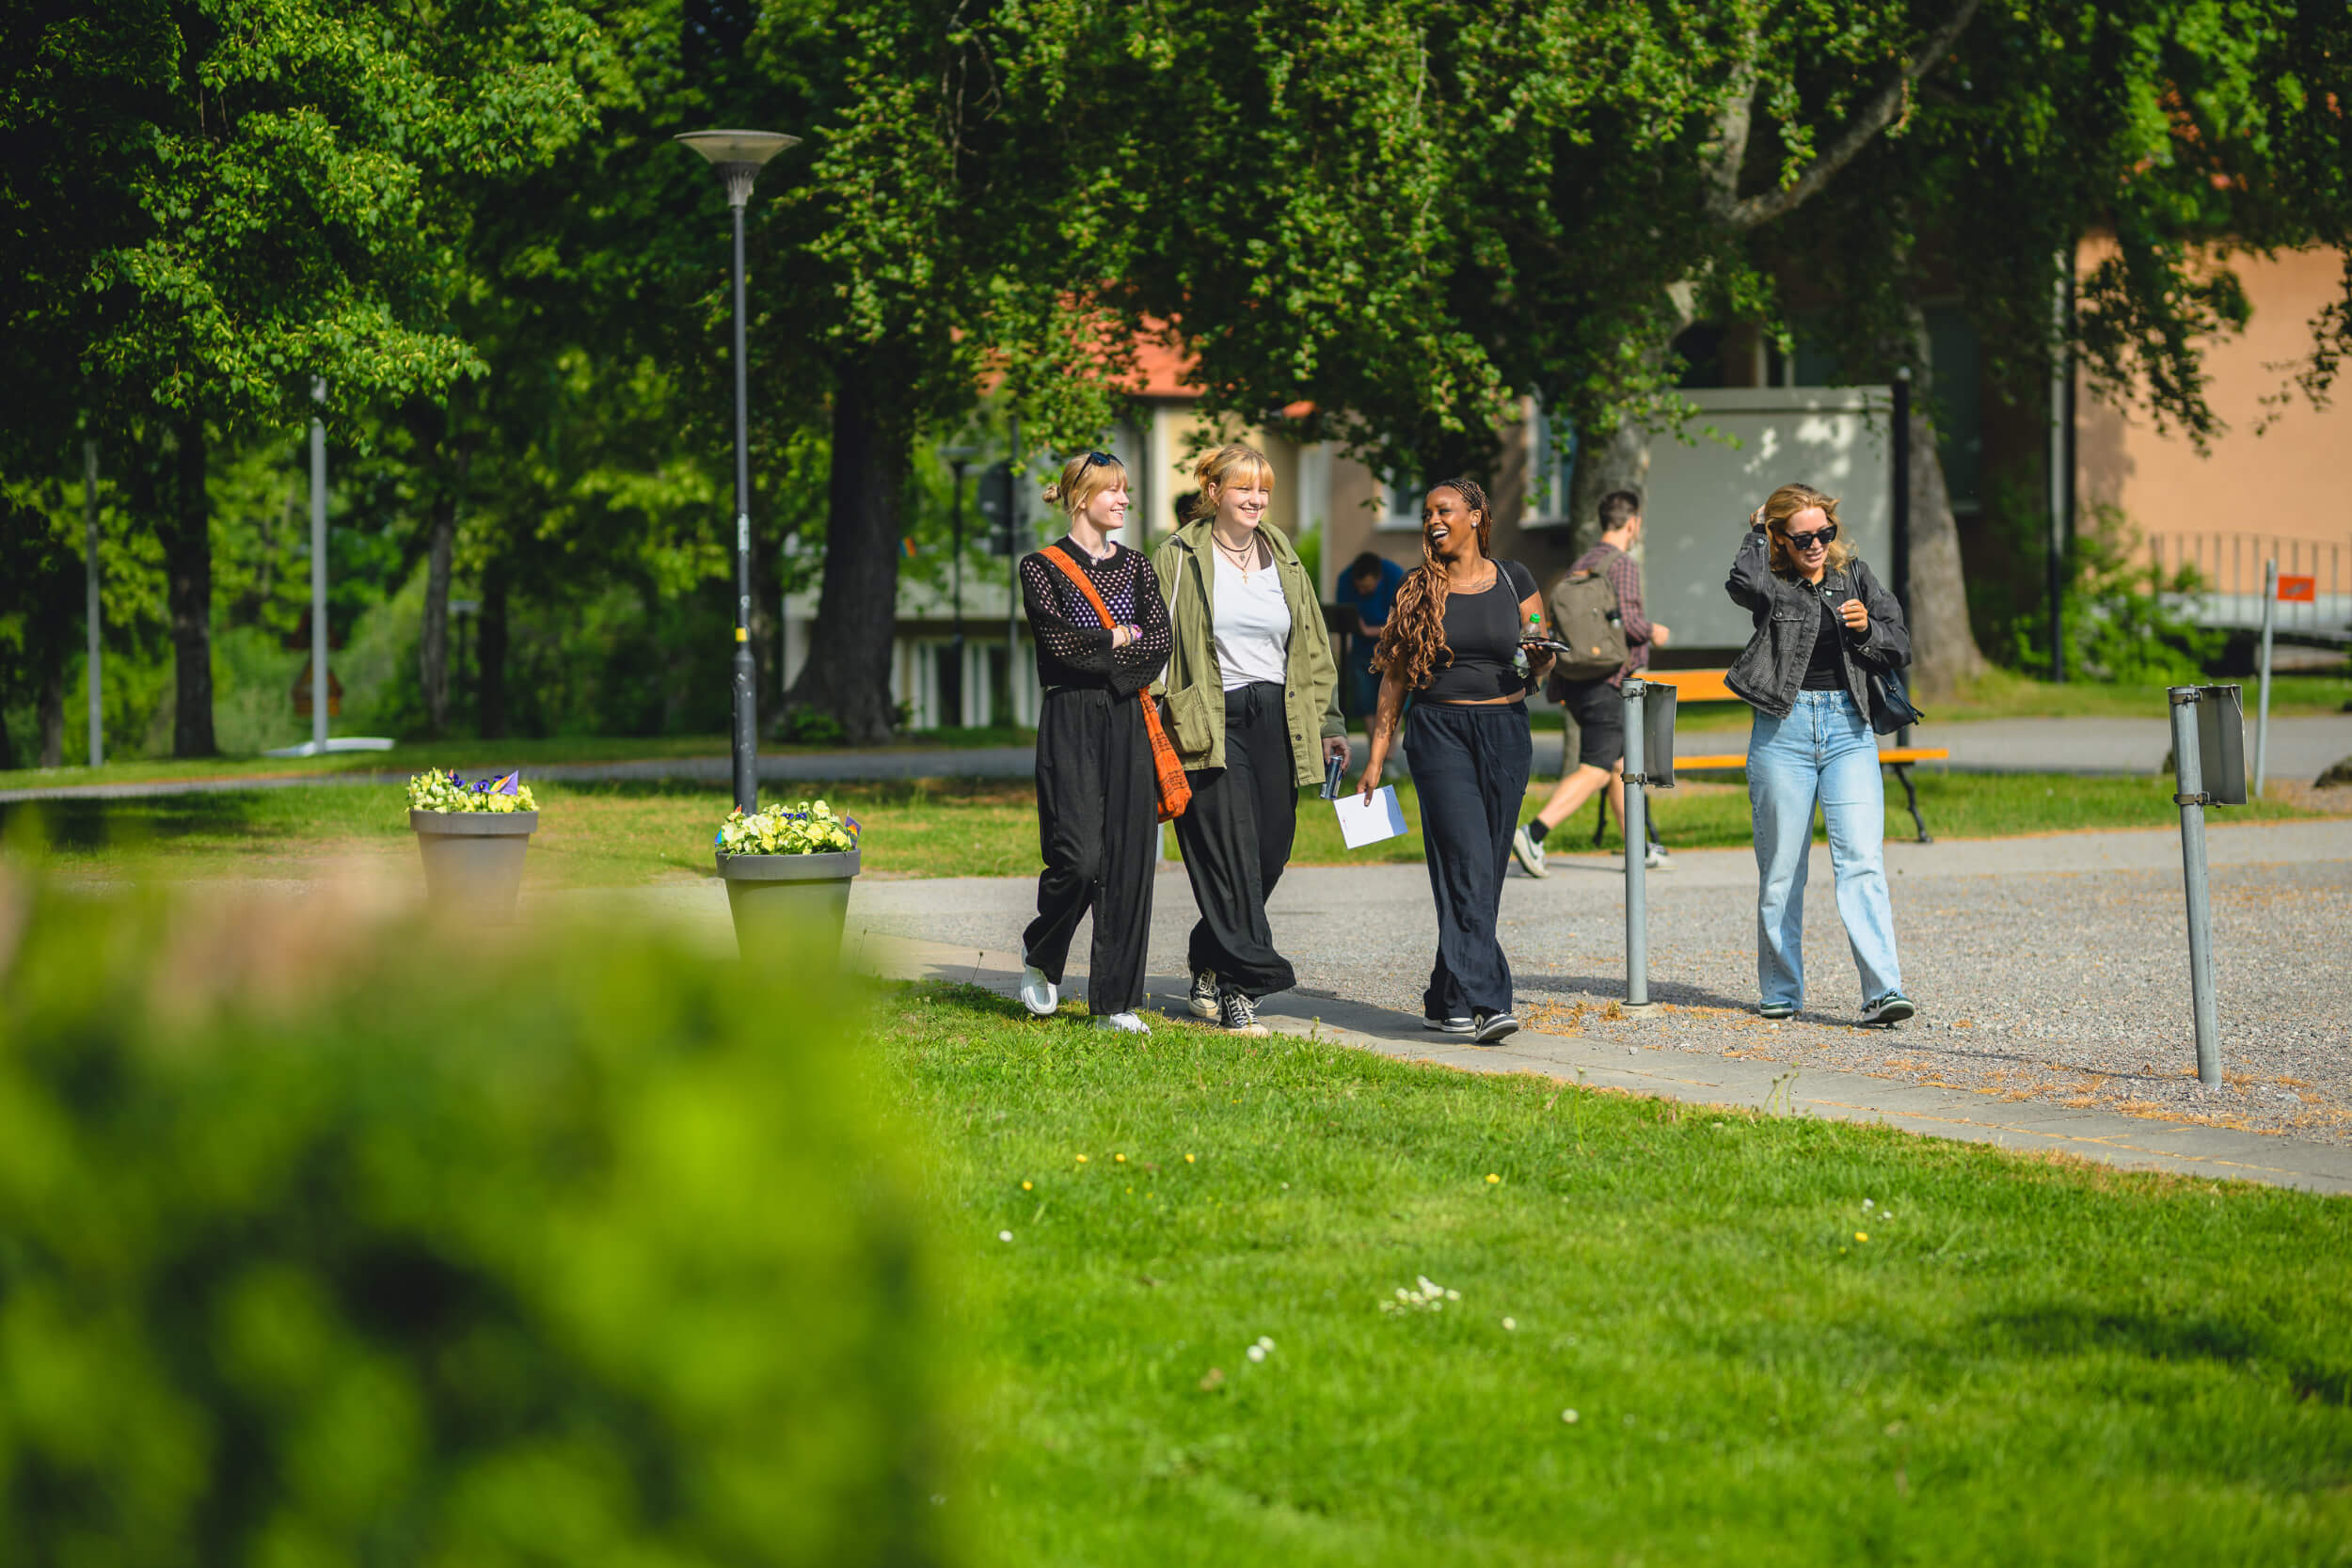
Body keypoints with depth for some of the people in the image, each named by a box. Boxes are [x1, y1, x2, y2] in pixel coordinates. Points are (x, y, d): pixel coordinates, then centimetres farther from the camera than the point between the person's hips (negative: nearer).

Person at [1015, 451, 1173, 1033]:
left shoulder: (1135, 566, 14)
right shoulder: (1043, 566, 1)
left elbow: (1159, 642, 1)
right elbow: (1059, 639, -13)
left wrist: (1092, 651, -8)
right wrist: (1119, 639, -1)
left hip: (1129, 722, 4)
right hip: (1070, 722, -4)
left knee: (1129, 858, -2)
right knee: (1080, 855, -14)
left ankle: (1116, 1003, 2)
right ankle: (1040, 953, 16)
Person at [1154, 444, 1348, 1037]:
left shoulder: (1283, 561, 15)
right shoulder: (1179, 559, 0)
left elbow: (1313, 649, 21)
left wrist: (1329, 722, 17)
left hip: (1276, 721, 5)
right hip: (1209, 725, -5)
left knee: (1270, 850, 3)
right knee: (1230, 853, -11)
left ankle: (1209, 961, 25)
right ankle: (1240, 990, -11)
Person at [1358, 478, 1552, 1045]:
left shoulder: (1514, 581, 8)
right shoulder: (1417, 590, 5)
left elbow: (1539, 668, 14)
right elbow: (1393, 678, 7)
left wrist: (1540, 655, -10)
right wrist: (1376, 758, 4)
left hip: (1505, 735, 2)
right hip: (1440, 735, -2)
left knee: (1486, 873, 4)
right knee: (1466, 865, -15)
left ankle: (1447, 1001, 17)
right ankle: (1484, 1002, -21)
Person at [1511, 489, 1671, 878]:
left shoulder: (1580, 565, 14)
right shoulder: (1623, 564, -11)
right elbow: (1626, 619, -23)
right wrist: (1653, 632, -3)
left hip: (1575, 681, 9)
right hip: (1606, 684, -9)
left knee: (1622, 762, 18)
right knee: (1595, 770, -10)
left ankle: (1640, 851, 24)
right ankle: (1532, 834, -23)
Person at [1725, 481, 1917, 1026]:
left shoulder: (1854, 575, 10)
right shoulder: (1773, 583, 1)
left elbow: (1901, 649, 12)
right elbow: (1743, 584, -25)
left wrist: (1867, 629, -8)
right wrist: (1758, 532, -9)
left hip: (1848, 730, 1)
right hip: (1784, 730, -1)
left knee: (1862, 862, -11)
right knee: (1781, 868, 4)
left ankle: (1882, 991, -18)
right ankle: (1781, 992, 17)